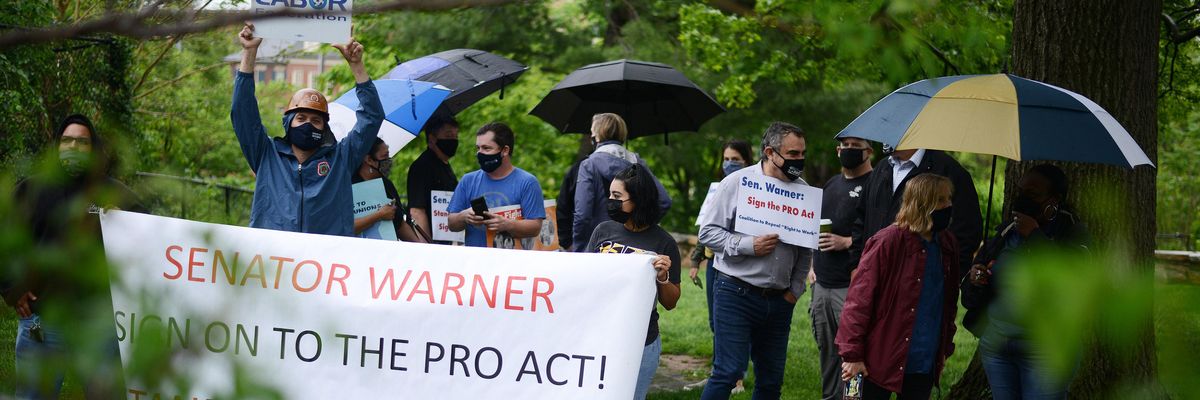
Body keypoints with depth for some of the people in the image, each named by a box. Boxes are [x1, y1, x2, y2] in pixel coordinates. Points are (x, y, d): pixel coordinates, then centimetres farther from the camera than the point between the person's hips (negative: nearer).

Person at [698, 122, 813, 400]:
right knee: (728, 372, -13)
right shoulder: (737, 183, -4)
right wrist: (748, 245, -16)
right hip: (736, 293, -5)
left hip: (779, 301, 5)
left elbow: (805, 247, 17)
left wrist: (795, 289, 10)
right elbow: (708, 232, -4)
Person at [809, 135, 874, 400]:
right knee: (827, 353, 14)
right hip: (822, 284, 8)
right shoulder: (832, 184, 18)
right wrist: (812, 265, 19)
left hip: (851, 286, -8)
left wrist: (846, 242, -18)